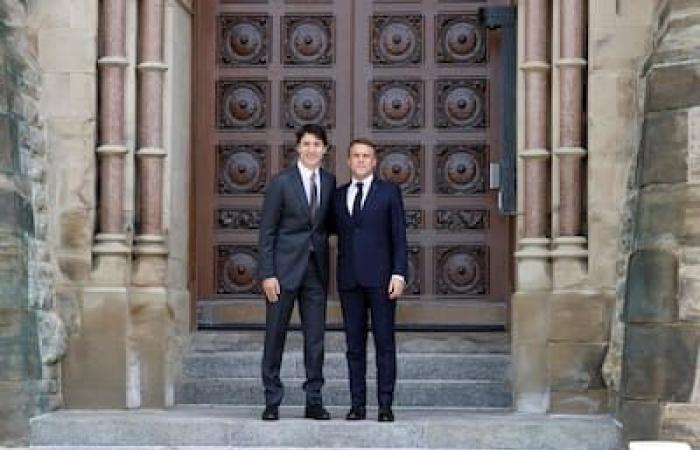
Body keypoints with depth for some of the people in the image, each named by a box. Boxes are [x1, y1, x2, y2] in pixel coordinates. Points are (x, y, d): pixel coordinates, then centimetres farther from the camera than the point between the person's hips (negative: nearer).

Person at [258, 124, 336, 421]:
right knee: (275, 336, 1)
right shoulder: (281, 182, -5)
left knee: (315, 337, 5)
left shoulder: (329, 181, 7)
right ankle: (272, 402, 9)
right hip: (285, 267, -4)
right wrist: (267, 274, -11)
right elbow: (267, 231, -5)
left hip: (316, 268, 4)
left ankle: (314, 401, 13)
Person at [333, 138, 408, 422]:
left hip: (380, 278, -3)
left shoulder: (389, 192, 4)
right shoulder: (339, 195, 14)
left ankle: (385, 405, 0)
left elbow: (399, 236, 0)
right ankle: (357, 404, 8)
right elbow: (337, 231, 16)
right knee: (354, 344, 4)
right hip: (349, 279, 3)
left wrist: (399, 274, -9)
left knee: (384, 343, -2)